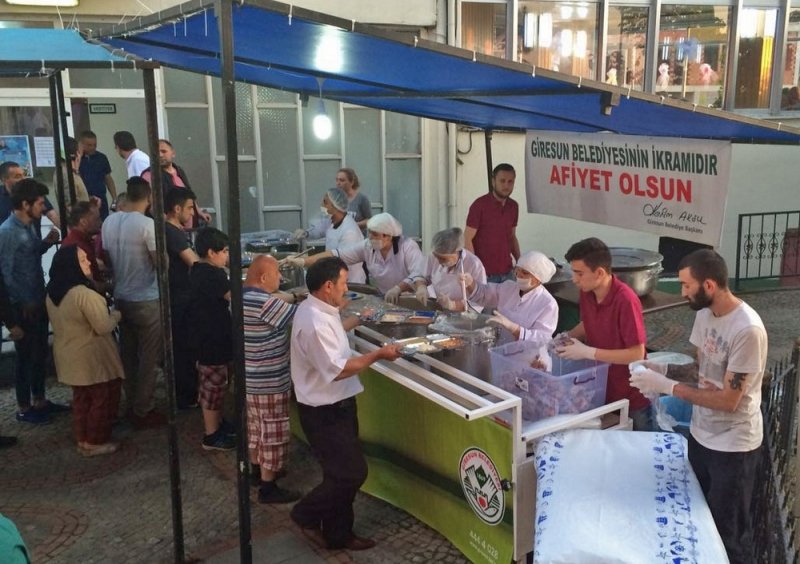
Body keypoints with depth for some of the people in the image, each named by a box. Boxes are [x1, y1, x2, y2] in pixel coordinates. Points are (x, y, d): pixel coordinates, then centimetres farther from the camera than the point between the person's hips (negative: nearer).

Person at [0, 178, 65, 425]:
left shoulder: (29, 226, 8)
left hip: (38, 301, 8)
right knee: (25, 355, 4)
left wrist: (46, 243, 0)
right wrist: (25, 302, -16)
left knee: (40, 352, 16)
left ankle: (39, 401, 30)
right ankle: (24, 408, 17)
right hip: (23, 306, -8)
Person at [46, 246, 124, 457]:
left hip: (69, 356, 8)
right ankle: (95, 442, 16)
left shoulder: (52, 292, 2)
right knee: (102, 399, 8)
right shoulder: (85, 294, -27)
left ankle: (82, 439, 29)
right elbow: (104, 327, -23)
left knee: (81, 399, 20)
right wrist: (117, 314, -5)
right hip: (92, 358, -8)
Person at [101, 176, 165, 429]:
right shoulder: (147, 224, -19)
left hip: (121, 297, 7)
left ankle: (132, 406, 27)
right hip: (146, 301, -7)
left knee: (128, 355, 17)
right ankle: (143, 411, 11)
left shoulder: (109, 221, 1)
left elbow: (107, 259, 10)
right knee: (149, 358, 5)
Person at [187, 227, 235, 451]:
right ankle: (211, 436, 13)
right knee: (213, 387, 2)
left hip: (207, 337, 10)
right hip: (212, 340, -10)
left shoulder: (199, 270, 8)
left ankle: (217, 423, 37)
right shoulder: (212, 275, -24)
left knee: (214, 385, 22)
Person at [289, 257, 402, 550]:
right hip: (324, 412, -10)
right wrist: (378, 354, -20)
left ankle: (338, 534, 29)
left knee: (344, 471, 16)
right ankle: (306, 514, 17)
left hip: (336, 405, 10)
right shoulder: (314, 323, -28)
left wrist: (358, 320, 36)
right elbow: (337, 369, -27)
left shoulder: (318, 310, 5)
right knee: (352, 473, -4)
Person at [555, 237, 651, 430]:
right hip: (599, 390, 7)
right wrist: (567, 336, -6)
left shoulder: (626, 300, -27)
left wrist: (587, 352, -27)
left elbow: (637, 354, -26)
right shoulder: (586, 293, -6)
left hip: (631, 399, -6)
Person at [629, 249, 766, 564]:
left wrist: (667, 386, -25)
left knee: (729, 535, 8)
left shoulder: (747, 330, -28)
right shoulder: (705, 314, -1)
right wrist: (664, 370, -5)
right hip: (701, 435, 8)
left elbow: (728, 400, -26)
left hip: (733, 447, -8)